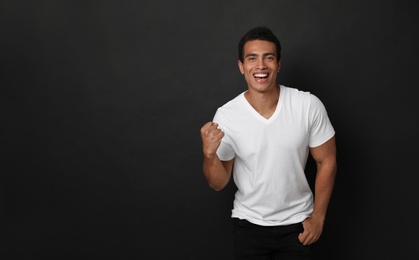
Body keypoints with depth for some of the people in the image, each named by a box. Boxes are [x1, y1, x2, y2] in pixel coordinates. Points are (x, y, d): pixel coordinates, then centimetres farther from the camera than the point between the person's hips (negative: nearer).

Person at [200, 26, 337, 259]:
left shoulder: (309, 106, -16)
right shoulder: (226, 116, -15)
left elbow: (327, 162, -4)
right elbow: (218, 183, -8)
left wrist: (318, 217, -3)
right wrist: (209, 154, -27)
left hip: (296, 222, 0)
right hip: (249, 223, 0)